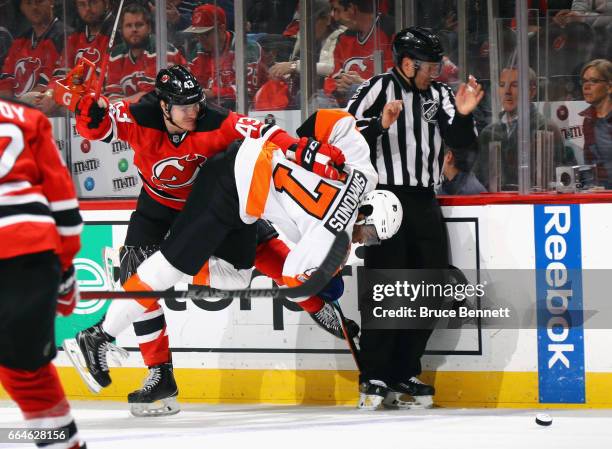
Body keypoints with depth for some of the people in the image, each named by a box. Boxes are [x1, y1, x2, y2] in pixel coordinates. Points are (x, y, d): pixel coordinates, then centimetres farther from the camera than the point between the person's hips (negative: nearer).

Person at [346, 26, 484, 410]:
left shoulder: (438, 94, 12)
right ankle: (374, 378, -5)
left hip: (425, 204, 7)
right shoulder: (379, 89, -5)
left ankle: (404, 374, 16)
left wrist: (463, 115, -9)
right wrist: (380, 124, -26)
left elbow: (461, 141, 9)